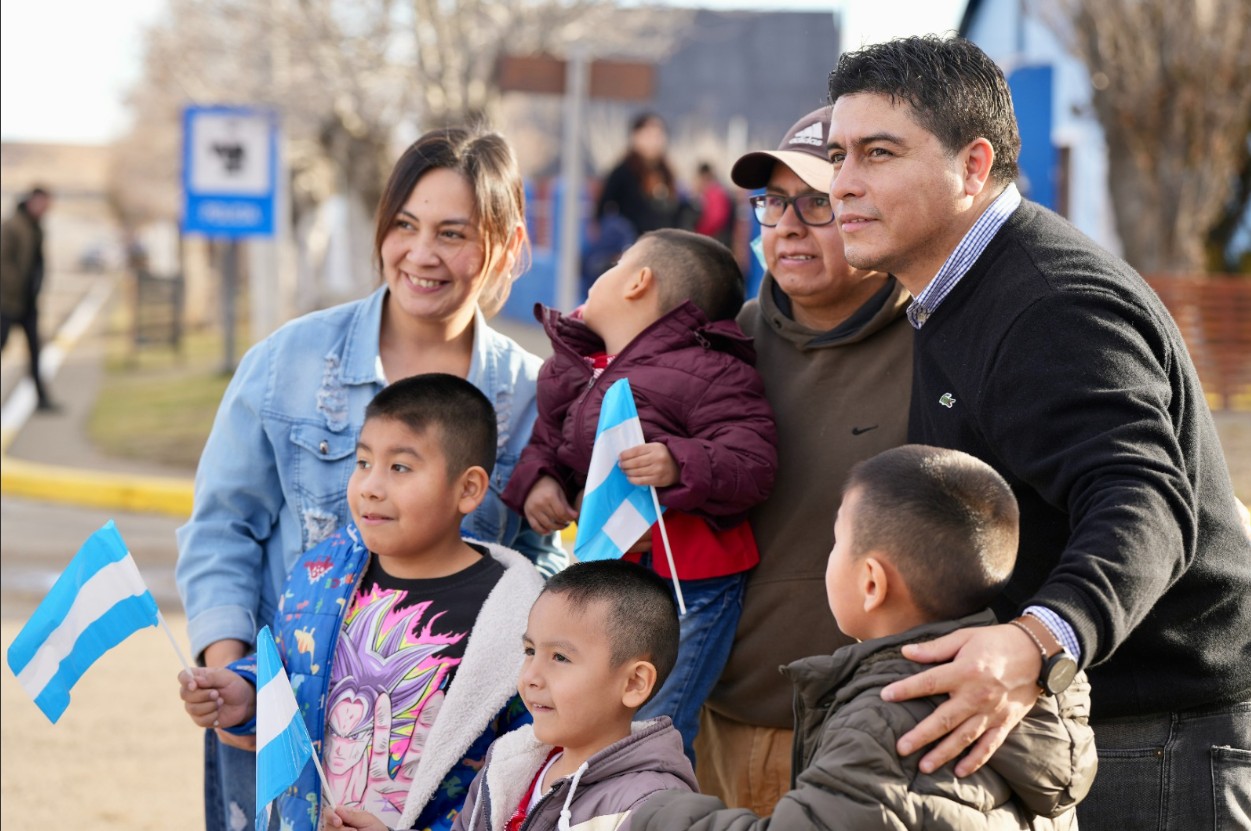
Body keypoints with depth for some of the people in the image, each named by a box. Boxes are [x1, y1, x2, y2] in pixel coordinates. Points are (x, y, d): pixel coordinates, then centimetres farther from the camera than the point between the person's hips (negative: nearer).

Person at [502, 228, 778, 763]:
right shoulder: (575, 371, 13)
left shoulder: (708, 373, -10)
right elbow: (546, 442, 25)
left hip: (684, 585, -8)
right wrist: (536, 479, 3)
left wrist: (680, 466, -33)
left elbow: (752, 463, -18)